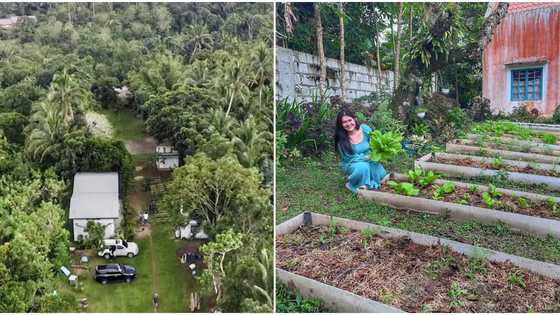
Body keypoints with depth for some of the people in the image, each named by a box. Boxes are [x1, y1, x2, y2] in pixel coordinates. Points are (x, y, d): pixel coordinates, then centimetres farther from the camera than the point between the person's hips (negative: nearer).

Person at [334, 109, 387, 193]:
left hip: (369, 162, 4)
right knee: (363, 167, -36)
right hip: (352, 164, -4)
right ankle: (353, 184, -7)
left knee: (381, 174, -21)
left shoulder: (365, 128, -11)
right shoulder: (341, 139, -20)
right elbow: (348, 158, -17)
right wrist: (364, 157, -26)